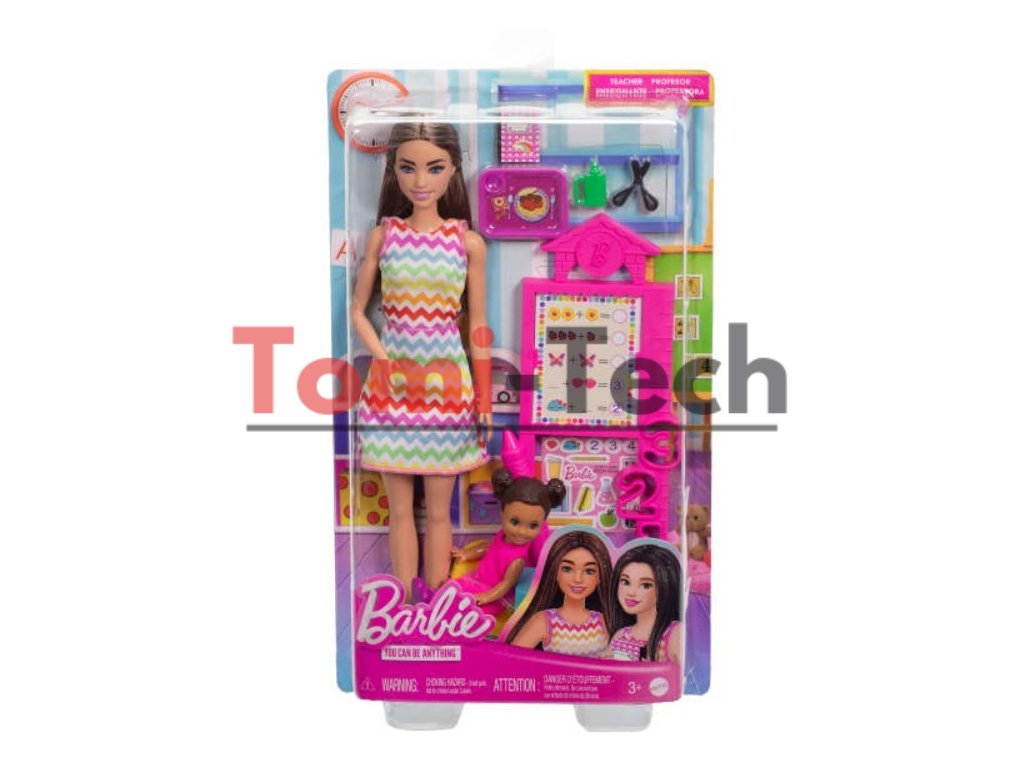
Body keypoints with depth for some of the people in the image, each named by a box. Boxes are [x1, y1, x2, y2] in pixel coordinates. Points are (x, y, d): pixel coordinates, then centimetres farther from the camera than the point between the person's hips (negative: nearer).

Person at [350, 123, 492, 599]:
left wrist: (485, 401, 1)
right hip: (391, 385, 1)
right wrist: (384, 362, -10)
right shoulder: (382, 235, 0)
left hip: (448, 385, 0)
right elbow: (358, 312, 5)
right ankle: (404, 609, 23)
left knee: (439, 511, 9)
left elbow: (478, 327, 2)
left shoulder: (469, 242, -1)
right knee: (400, 509, 9)